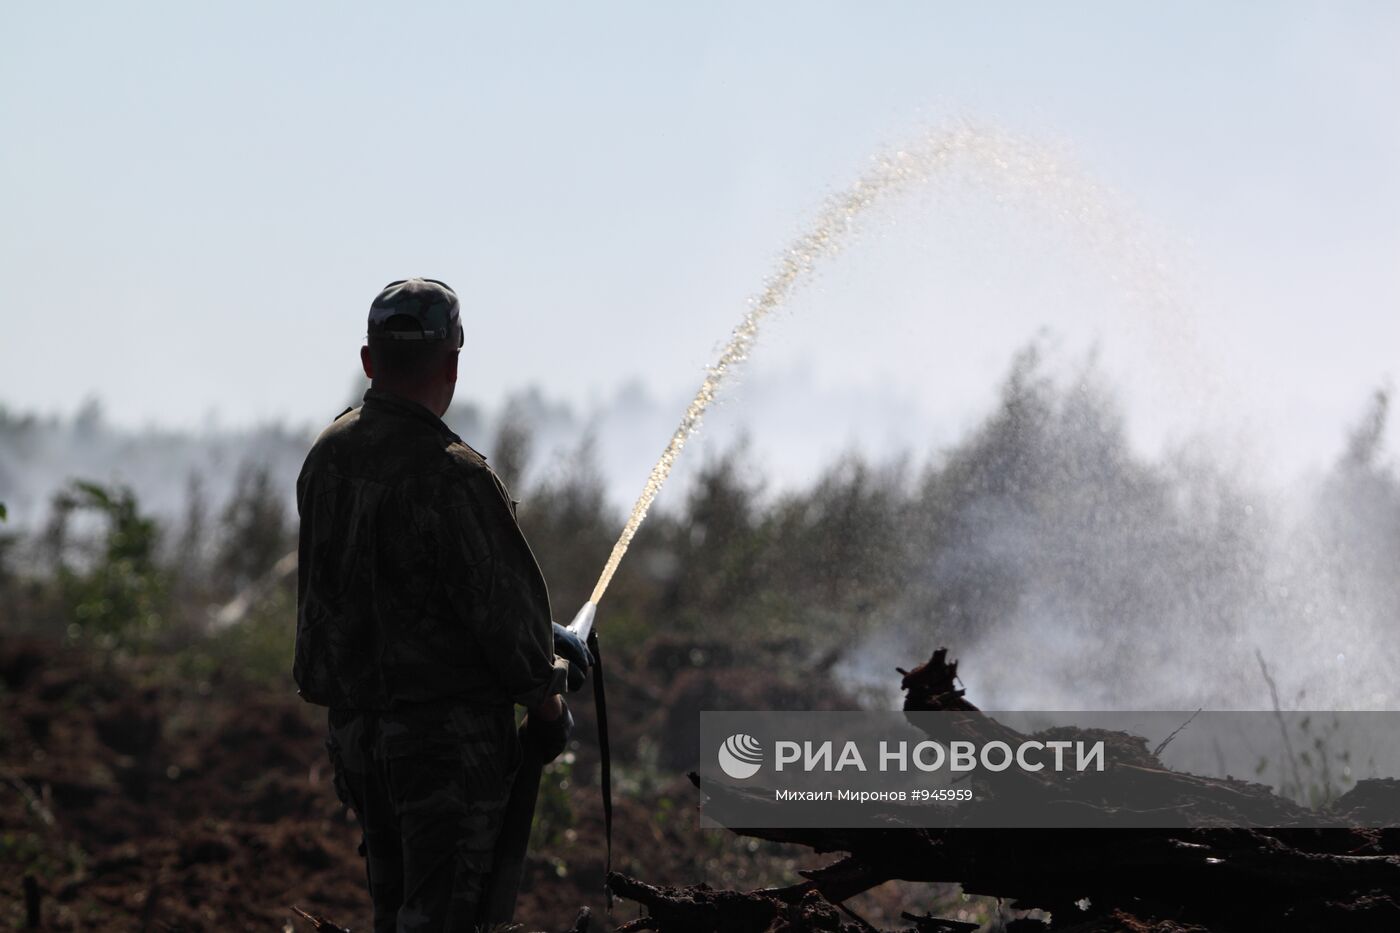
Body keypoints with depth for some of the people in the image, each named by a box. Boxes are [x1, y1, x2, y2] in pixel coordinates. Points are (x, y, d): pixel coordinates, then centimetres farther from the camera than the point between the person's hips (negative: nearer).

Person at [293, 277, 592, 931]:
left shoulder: (329, 456, 6)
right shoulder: (451, 475, -20)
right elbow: (502, 601, -16)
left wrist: (537, 633, 16)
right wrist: (548, 704, 1)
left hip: (353, 724, 8)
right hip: (449, 732, -8)